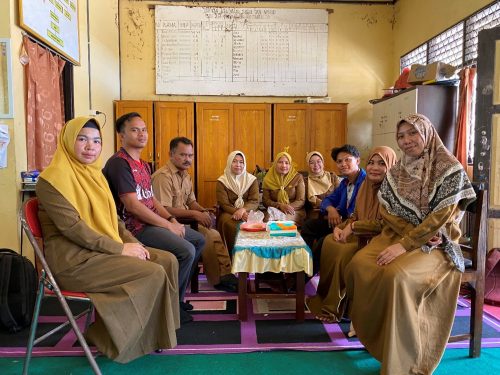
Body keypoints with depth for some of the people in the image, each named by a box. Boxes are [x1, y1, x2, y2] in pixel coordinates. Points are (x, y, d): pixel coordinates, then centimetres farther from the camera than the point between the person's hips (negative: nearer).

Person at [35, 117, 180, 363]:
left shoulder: (93, 173, 15)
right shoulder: (52, 178, -11)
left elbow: (111, 217, 15)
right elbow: (72, 227, -20)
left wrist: (133, 243, -2)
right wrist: (120, 248, -20)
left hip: (103, 249, 8)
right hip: (73, 258, -8)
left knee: (168, 261, -6)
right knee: (153, 273, -22)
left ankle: (160, 331, 5)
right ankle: (115, 339, -3)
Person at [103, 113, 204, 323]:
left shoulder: (143, 165, 17)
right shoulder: (119, 163, -14)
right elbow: (133, 206, -21)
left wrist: (172, 220, 1)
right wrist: (168, 225, -17)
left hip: (152, 221, 10)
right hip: (135, 227, -10)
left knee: (199, 240, 10)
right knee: (186, 250, -23)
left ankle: (177, 297, 18)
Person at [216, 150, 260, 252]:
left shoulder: (252, 180, 5)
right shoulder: (222, 181, 0)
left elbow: (254, 202, -3)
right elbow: (224, 204, -6)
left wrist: (243, 210, -24)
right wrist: (237, 212, -24)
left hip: (246, 212, 1)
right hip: (228, 212, -1)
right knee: (230, 224, -34)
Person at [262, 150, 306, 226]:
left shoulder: (298, 177, 3)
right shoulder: (268, 179, 7)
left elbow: (301, 201, 0)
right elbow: (265, 200, 4)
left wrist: (290, 207, -21)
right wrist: (280, 206, -15)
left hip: (294, 212, 0)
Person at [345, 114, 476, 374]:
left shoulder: (450, 170, -7)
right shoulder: (395, 173, 9)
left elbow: (440, 218, -14)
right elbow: (386, 212, 7)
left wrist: (406, 244, -21)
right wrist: (410, 232, -12)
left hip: (434, 244, -5)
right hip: (397, 235, 5)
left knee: (396, 275, -33)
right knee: (358, 265, -23)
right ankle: (370, 332, -2)